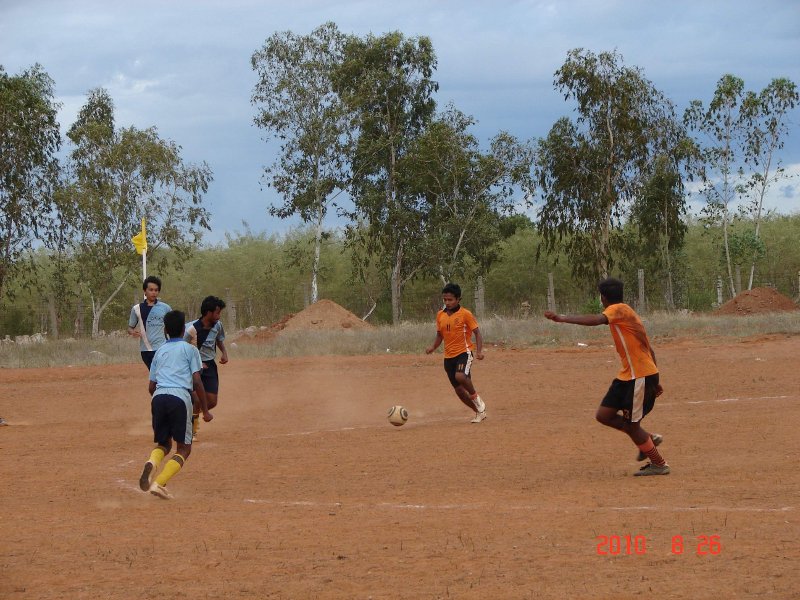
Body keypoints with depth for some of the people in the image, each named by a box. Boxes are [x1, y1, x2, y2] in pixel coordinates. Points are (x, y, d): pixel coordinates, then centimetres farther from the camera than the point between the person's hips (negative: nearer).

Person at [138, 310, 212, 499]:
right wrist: (205, 410, 7)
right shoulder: (189, 349, 11)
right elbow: (197, 382, 1)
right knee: (183, 449, 6)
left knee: (164, 444, 19)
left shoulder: (160, 352, 24)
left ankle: (152, 463, -18)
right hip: (180, 397, -4)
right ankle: (159, 483, -16)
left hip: (158, 398, 4)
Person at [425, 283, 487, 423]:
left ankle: (475, 398, -7)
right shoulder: (440, 315, 7)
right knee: (459, 390, 6)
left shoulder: (465, 314, -8)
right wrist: (433, 347, 0)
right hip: (448, 356, 6)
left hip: (464, 352, -6)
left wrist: (479, 351, -20)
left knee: (460, 376, -33)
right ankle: (479, 412, 25)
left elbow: (477, 333, -6)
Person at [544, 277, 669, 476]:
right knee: (604, 415, 7)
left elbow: (596, 320, -34)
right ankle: (648, 439, 21)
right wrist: (653, 381, 24)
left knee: (631, 425, -1)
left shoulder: (619, 310, -12)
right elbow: (648, 349, 20)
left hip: (640, 376, -9)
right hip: (627, 375, 9)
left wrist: (563, 318, -41)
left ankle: (659, 464, 13)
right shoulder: (626, 313, 17)